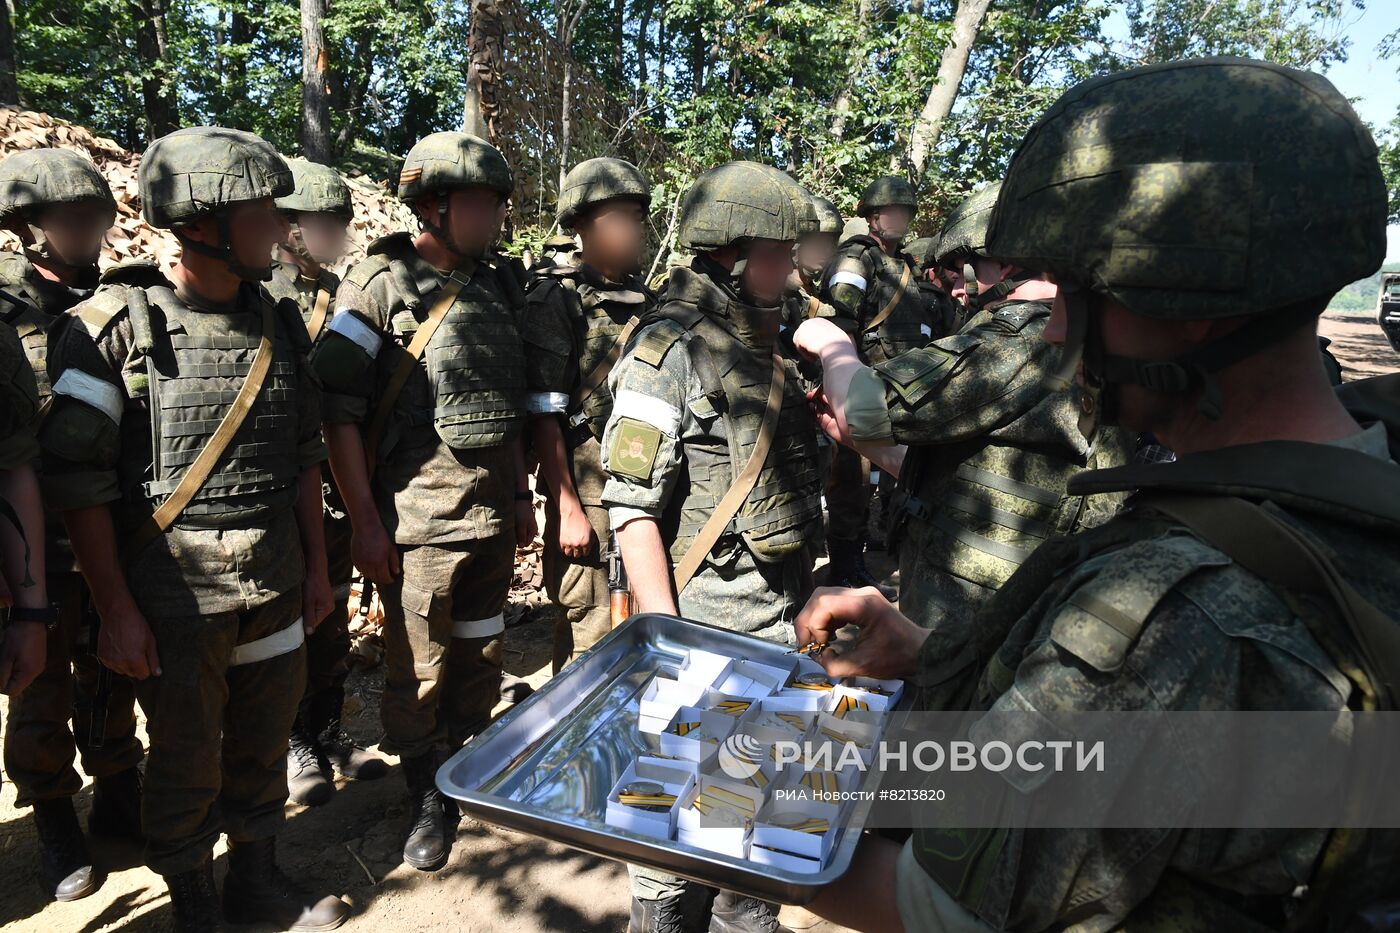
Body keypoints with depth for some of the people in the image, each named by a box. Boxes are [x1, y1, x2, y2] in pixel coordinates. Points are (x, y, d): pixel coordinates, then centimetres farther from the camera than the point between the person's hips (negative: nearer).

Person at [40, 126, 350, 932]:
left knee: (265, 738, 17)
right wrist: (116, 612, -11)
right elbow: (76, 479, -11)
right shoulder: (114, 327, -12)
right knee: (188, 759, 12)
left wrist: (315, 565, 10)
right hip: (176, 596, -4)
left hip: (274, 583, 4)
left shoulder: (280, 324, 3)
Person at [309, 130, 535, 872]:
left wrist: (520, 493, 16)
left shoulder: (499, 284, 10)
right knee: (418, 671, 7)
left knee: (481, 658, 16)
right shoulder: (379, 283, -8)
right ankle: (427, 800, 28)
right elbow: (339, 410, -10)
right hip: (417, 519, -5)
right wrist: (365, 523, -12)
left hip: (493, 515, 6)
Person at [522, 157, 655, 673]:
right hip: (591, 496, -6)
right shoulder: (556, 299, -7)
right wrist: (568, 509, -15)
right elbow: (543, 416, -11)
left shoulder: (646, 300, 12)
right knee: (590, 639, 4)